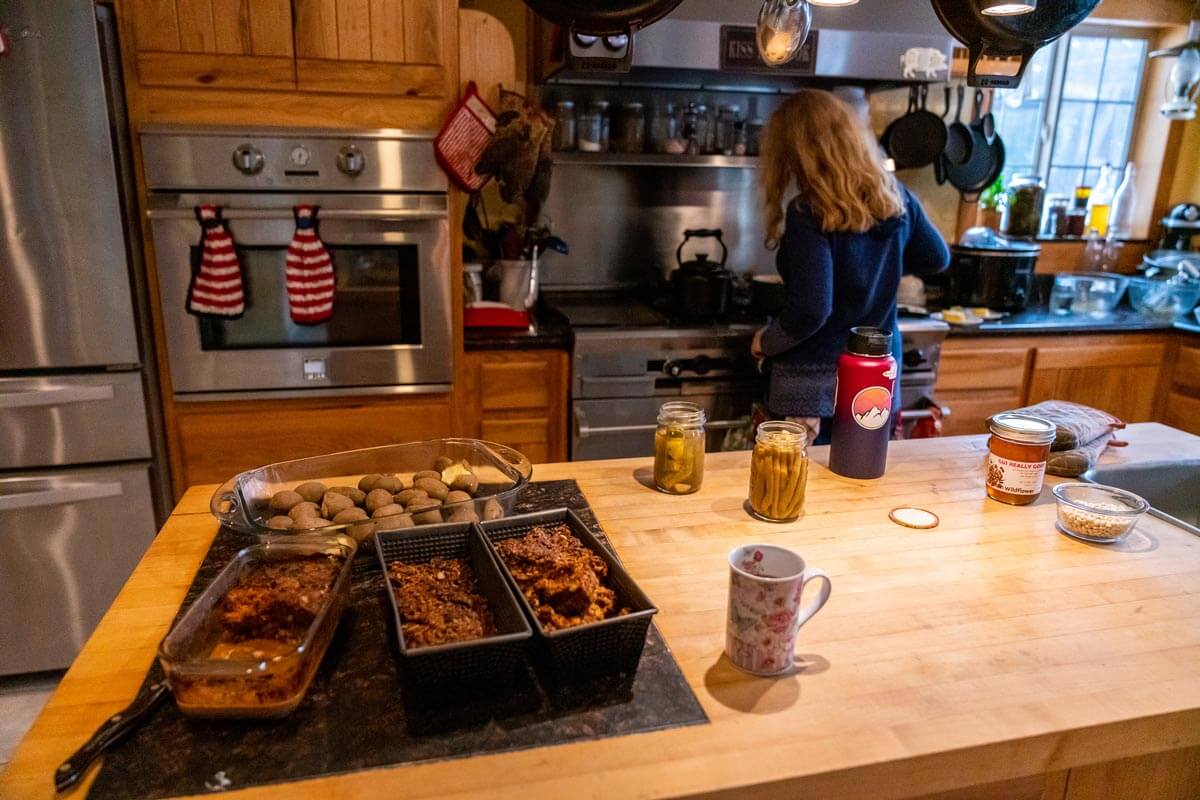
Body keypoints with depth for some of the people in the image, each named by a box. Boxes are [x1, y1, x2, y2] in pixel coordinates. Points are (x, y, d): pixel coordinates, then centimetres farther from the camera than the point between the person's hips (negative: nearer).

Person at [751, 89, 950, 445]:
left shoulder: (808, 212, -21)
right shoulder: (895, 195, -1)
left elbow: (809, 311, -24)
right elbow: (937, 259, 14)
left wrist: (766, 342, -7)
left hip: (813, 382, -6)